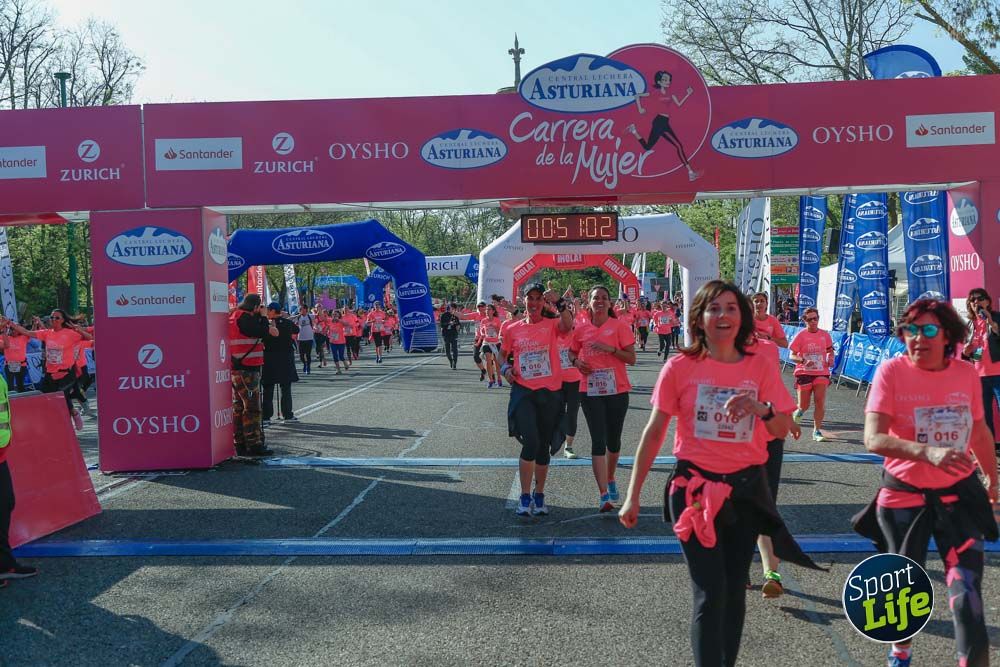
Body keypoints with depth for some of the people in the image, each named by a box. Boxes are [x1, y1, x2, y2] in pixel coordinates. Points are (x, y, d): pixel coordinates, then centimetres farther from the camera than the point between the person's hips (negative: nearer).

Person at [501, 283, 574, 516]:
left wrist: (559, 303, -35)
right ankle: (525, 496, -1)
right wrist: (505, 368, -1)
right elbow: (503, 354, 19)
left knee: (544, 446, 11)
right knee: (531, 442, -15)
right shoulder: (512, 329, 6)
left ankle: (539, 496, 26)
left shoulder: (551, 324, 1)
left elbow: (568, 325, -22)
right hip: (523, 391, -1)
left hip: (549, 391, 1)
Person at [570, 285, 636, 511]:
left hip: (617, 390, 0)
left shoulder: (620, 326, -3)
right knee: (598, 441, -6)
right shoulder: (581, 329, 4)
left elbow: (632, 358, -6)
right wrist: (577, 362, -4)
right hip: (591, 391, 0)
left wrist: (610, 349, -19)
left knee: (613, 440, 13)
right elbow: (572, 353, 18)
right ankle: (604, 495, -8)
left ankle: (610, 480, 38)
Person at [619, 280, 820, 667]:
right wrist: (633, 496, -1)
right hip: (695, 486, -2)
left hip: (746, 487, 3)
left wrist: (761, 408, -24)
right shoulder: (680, 367, -5)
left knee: (734, 590, 13)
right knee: (710, 594, -7)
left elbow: (783, 431, -1)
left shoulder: (761, 367, 0)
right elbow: (654, 433, -1)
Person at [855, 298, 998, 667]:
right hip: (903, 497, -1)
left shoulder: (966, 373, -4)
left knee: (967, 595, -9)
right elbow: (873, 438, -24)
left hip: (958, 495, 2)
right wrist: (928, 451, -38)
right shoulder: (891, 371, -14)